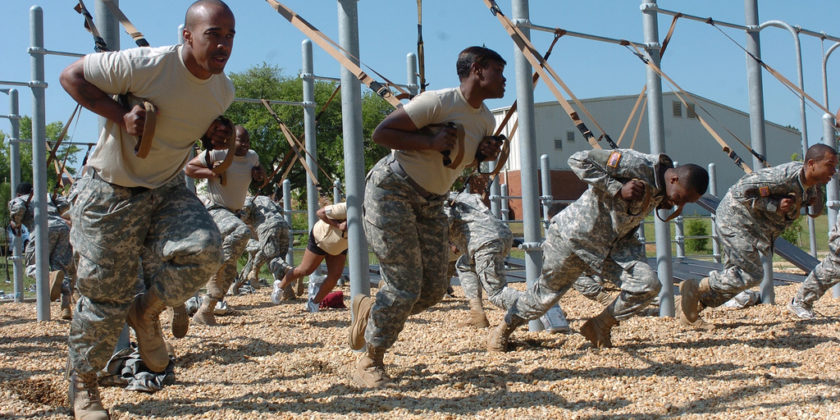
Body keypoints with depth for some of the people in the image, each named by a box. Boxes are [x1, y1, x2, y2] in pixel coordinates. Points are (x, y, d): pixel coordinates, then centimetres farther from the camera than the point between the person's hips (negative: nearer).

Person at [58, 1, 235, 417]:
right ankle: (82, 383, 22)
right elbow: (71, 75, -14)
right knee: (105, 293, 0)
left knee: (202, 248, -24)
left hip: (167, 191, 5)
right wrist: (120, 114, -25)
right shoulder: (145, 65, -23)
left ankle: (147, 311, 5)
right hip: (112, 192, -4)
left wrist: (223, 138, 1)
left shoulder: (223, 91, -2)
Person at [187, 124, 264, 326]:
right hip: (214, 210, -7)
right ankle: (216, 266, -23)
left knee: (228, 272, 4)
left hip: (234, 213, 7)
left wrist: (259, 174, -1)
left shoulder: (253, 157, 6)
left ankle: (204, 312, 14)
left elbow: (261, 177, 24)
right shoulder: (216, 154, -12)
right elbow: (189, 168, -5)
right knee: (242, 231, -38)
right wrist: (211, 173, -21)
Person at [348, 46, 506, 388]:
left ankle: (369, 311, 29)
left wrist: (486, 154, 0)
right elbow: (380, 133, -19)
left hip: (431, 202, 8)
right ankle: (370, 361, 8)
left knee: (434, 289, 4)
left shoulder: (486, 121, 6)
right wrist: (431, 142, -28)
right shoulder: (438, 102, -20)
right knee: (404, 286, -11)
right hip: (391, 190, -8)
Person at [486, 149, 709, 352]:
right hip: (575, 237, -6)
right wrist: (618, 188, -34)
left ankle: (601, 326, 8)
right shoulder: (637, 164, -29)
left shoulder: (663, 189, -4)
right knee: (546, 293, 9)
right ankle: (505, 328, 35)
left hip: (615, 244, 6)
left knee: (648, 284, -14)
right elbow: (579, 160, -29)